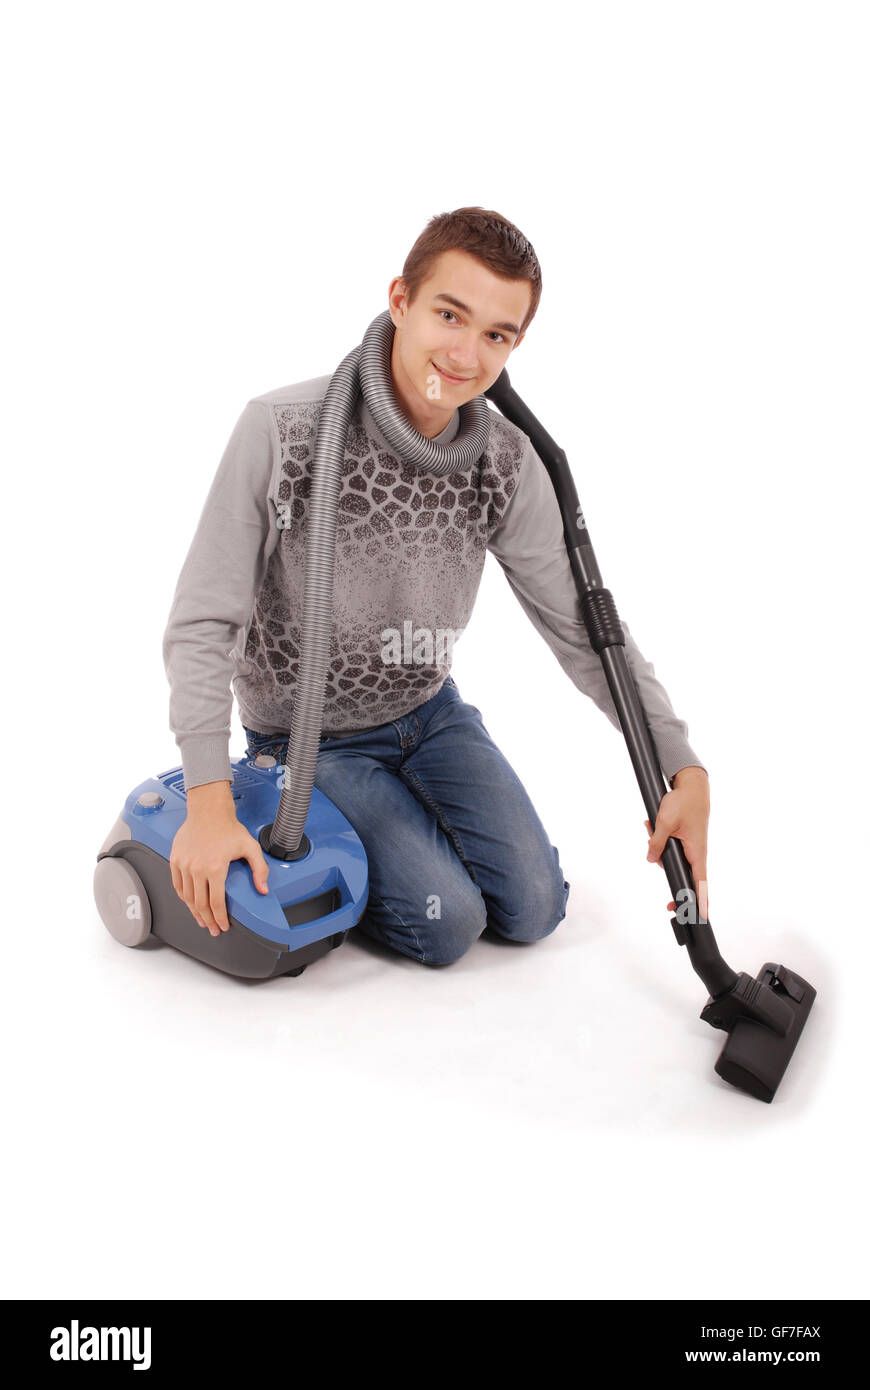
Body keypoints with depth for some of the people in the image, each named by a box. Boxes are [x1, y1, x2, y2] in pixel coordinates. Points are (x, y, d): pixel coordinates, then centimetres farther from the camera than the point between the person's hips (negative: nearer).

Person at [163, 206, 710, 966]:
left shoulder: (509, 464, -13)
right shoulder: (282, 431, -25)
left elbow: (585, 626, -8)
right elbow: (201, 625, -21)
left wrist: (685, 768, -17)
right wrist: (209, 804, -27)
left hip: (430, 711, 5)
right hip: (310, 737, -4)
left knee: (534, 909, 1)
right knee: (447, 924, -13)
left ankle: (403, 816, 27)